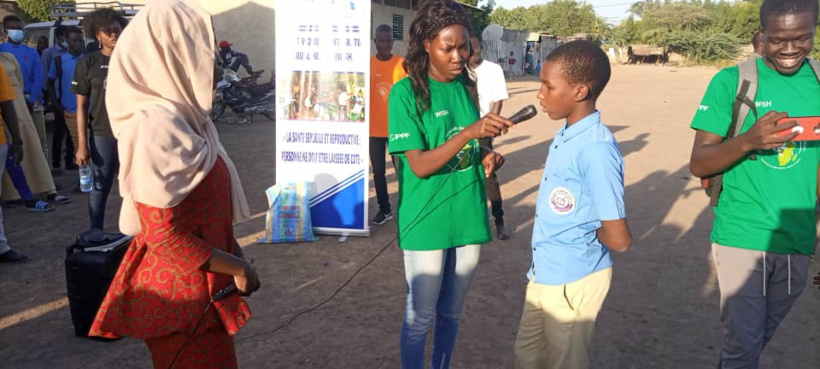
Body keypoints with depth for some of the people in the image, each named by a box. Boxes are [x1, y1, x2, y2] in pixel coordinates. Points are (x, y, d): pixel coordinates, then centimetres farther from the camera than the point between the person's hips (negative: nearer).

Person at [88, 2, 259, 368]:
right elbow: (164, 236, -25)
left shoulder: (180, 117, 6)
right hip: (180, 293, -9)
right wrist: (239, 268, -15)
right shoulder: (157, 128, -24)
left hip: (198, 285, 9)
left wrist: (233, 252, 10)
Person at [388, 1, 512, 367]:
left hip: (468, 217, 5)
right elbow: (420, 166, -19)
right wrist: (469, 132, -31)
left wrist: (486, 156, -6)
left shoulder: (467, 86, 4)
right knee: (421, 316, 8)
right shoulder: (406, 92, -13)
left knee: (451, 312, 19)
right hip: (427, 222, -5)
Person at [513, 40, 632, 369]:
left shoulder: (596, 149, -25)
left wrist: (587, 230, -6)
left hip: (573, 279, -8)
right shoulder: (564, 136, 1)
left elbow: (619, 239, -25)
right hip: (544, 272, 8)